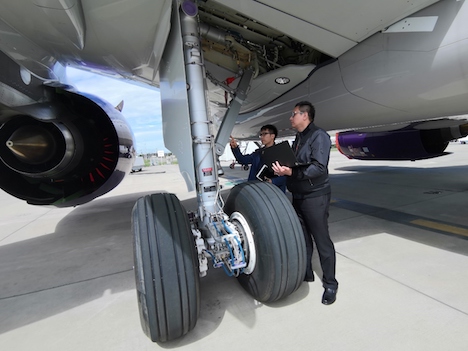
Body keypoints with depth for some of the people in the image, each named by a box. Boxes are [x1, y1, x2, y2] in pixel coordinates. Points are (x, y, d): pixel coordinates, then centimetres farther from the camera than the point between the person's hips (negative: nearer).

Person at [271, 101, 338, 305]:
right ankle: (306, 273, 32)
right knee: (302, 238, 15)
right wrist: (281, 169, 1)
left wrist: (291, 172, -30)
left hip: (315, 197, -8)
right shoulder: (298, 139, 15)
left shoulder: (319, 136, -11)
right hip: (298, 196, 8)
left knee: (321, 240, 1)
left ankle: (330, 284, 18)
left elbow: (319, 168, -22)